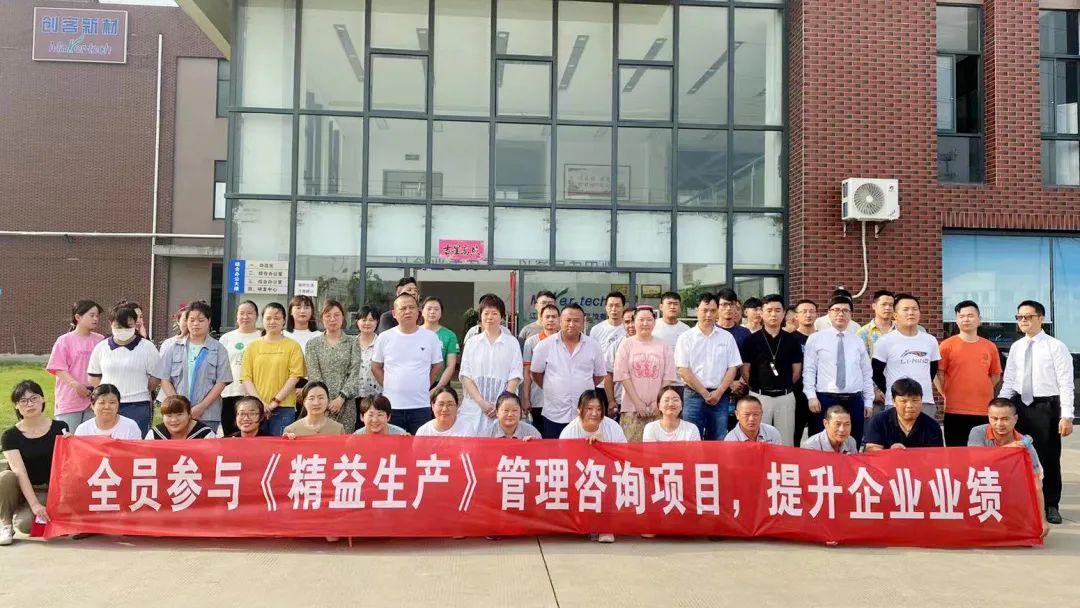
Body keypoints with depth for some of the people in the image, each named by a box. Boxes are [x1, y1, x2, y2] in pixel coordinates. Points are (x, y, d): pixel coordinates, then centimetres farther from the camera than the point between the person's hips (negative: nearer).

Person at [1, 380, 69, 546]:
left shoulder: (59, 428, -2)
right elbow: (20, 472, -16)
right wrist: (34, 504, -26)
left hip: (49, 491, -1)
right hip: (22, 489, 1)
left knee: (26, 524, -29)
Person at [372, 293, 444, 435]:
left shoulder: (431, 337, 1)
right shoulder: (384, 338, 1)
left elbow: (437, 366, 11)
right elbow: (376, 367, 10)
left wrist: (423, 386, 7)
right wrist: (389, 386, 4)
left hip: (421, 406, 0)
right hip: (391, 405, 0)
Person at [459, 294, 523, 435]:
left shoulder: (512, 343, 5)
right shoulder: (472, 343, 9)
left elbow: (514, 377, 2)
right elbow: (465, 376, 4)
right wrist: (481, 402, -8)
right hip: (473, 408, 1)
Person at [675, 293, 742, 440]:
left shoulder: (727, 337, 9)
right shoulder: (686, 338, 1)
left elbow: (733, 368, 6)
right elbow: (683, 370, -5)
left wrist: (718, 392, -7)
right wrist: (704, 393, -9)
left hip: (720, 396, 2)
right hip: (694, 395, -2)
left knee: (719, 442, 4)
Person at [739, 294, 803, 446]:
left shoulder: (791, 341, 5)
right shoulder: (752, 340, -1)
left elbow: (797, 371, 9)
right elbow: (745, 370, 1)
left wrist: (784, 385, 8)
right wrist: (757, 386, 5)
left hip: (785, 397, 2)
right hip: (759, 396, -2)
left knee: (785, 441, 7)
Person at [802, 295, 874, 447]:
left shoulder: (858, 341, 12)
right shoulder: (815, 339, 2)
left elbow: (867, 374, 13)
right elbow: (808, 370, -1)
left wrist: (868, 402, 8)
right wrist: (811, 396, -11)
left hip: (854, 401, 3)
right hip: (825, 400, -3)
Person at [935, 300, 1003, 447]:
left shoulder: (990, 347, 8)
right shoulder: (947, 345, -1)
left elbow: (996, 375, 18)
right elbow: (938, 374, 1)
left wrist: (981, 390, 8)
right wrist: (947, 394, -3)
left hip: (985, 411, 3)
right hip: (955, 411, -3)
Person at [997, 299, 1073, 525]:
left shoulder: (1056, 346, -6)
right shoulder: (1016, 347, 8)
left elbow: (1066, 384, -9)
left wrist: (1066, 416, -15)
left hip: (1046, 407, -4)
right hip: (1020, 406, 5)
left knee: (1049, 458, 4)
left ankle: (1051, 506, 18)